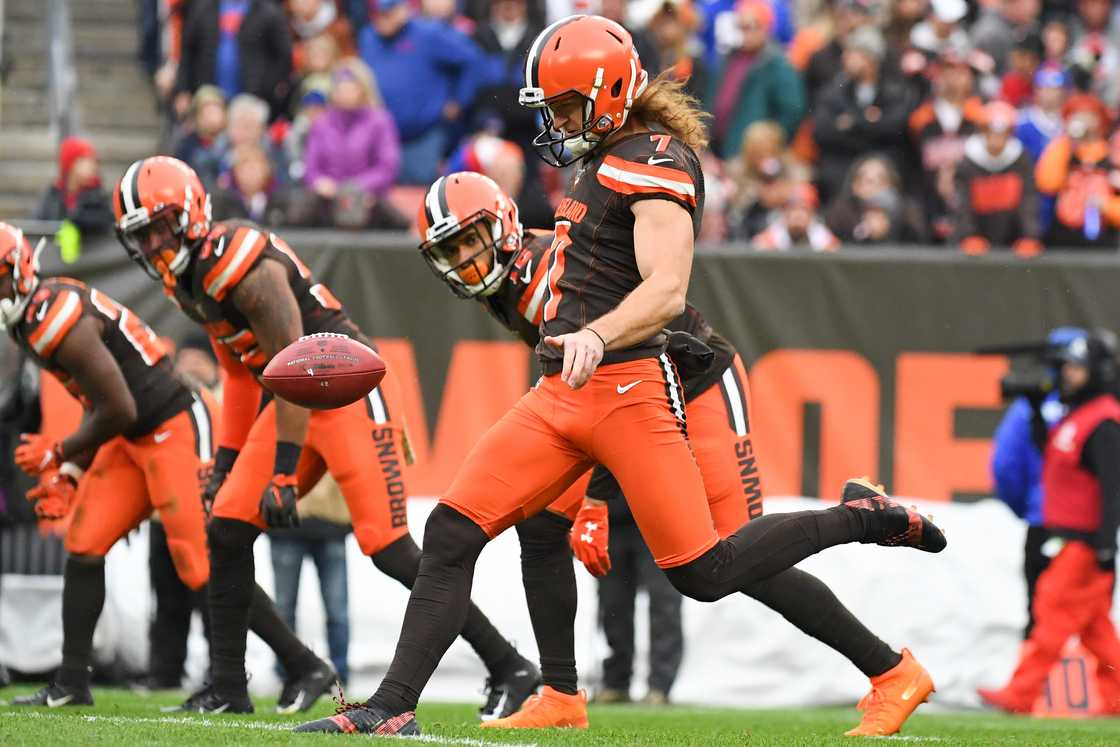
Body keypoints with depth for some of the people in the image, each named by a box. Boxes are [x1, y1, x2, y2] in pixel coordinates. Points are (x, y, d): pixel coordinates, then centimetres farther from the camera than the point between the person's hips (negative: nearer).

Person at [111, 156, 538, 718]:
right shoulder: (189, 278, 8)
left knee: (389, 548, -13)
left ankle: (509, 670, -6)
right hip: (299, 400, 9)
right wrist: (226, 463, 17)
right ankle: (227, 690, 8)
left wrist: (284, 476, -21)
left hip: (349, 392, -9)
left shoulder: (245, 266, -22)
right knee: (227, 530, 1)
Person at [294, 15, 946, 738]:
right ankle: (392, 710, 0)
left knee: (705, 572, -9)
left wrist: (597, 336, -39)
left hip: (626, 384, -9)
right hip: (563, 389, 9)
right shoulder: (600, 159, 18)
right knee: (452, 534, -1)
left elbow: (666, 290, -24)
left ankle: (861, 520, 10)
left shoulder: (657, 160, -11)